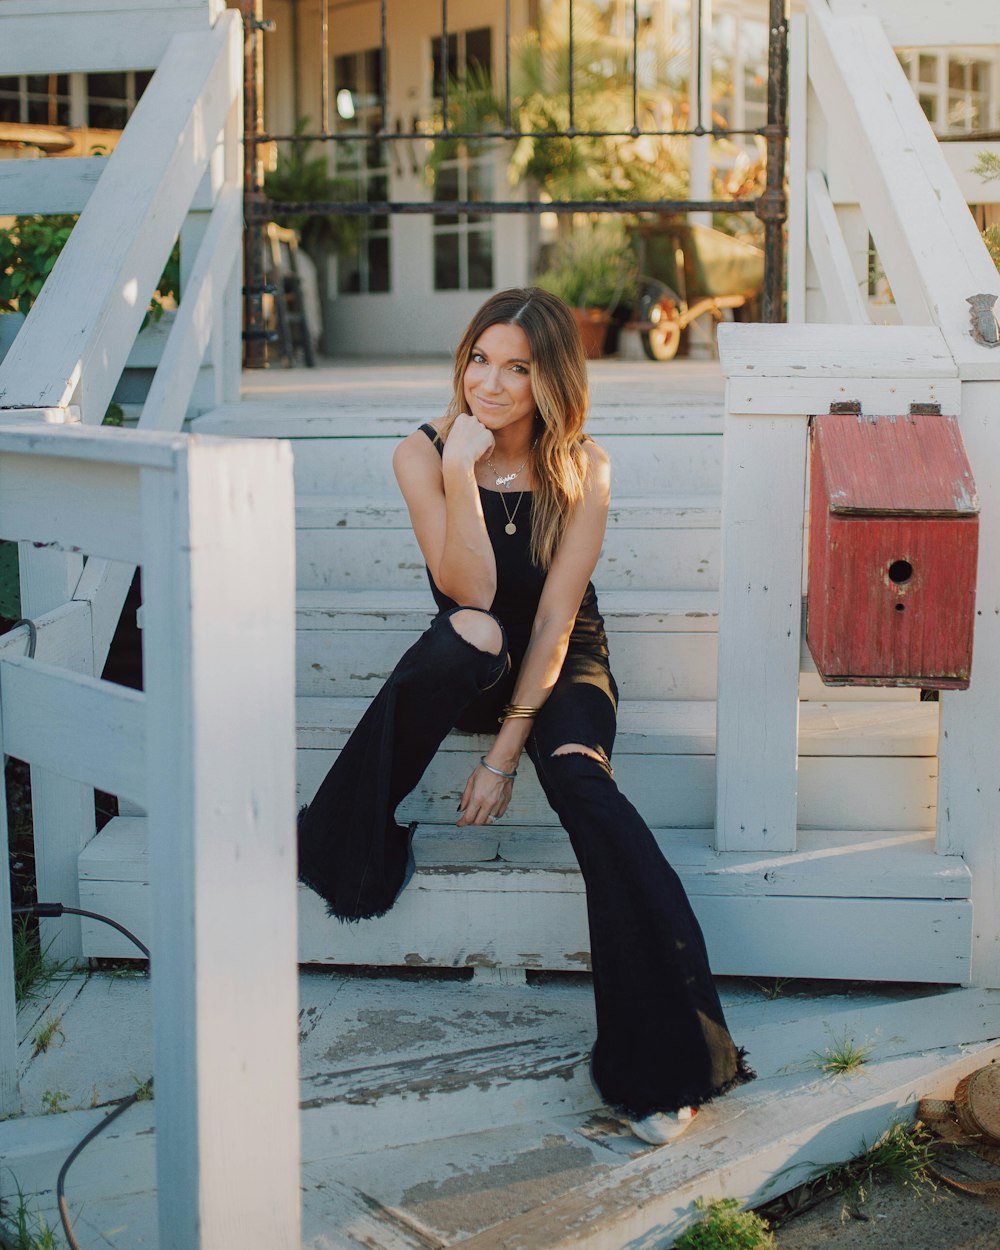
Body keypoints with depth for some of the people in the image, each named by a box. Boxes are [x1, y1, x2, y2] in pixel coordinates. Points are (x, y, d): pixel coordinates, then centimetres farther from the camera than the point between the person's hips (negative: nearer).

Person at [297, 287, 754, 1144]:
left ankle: (666, 1063, -32)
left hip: (564, 665, -1)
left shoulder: (583, 467, -11)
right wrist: (460, 473, -29)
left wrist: (507, 752, -21)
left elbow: (557, 613, -15)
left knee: (580, 780, -32)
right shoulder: (423, 455, -9)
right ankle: (350, 842, -17)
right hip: (473, 674, 1)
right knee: (466, 635, -36)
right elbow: (469, 592, -18)